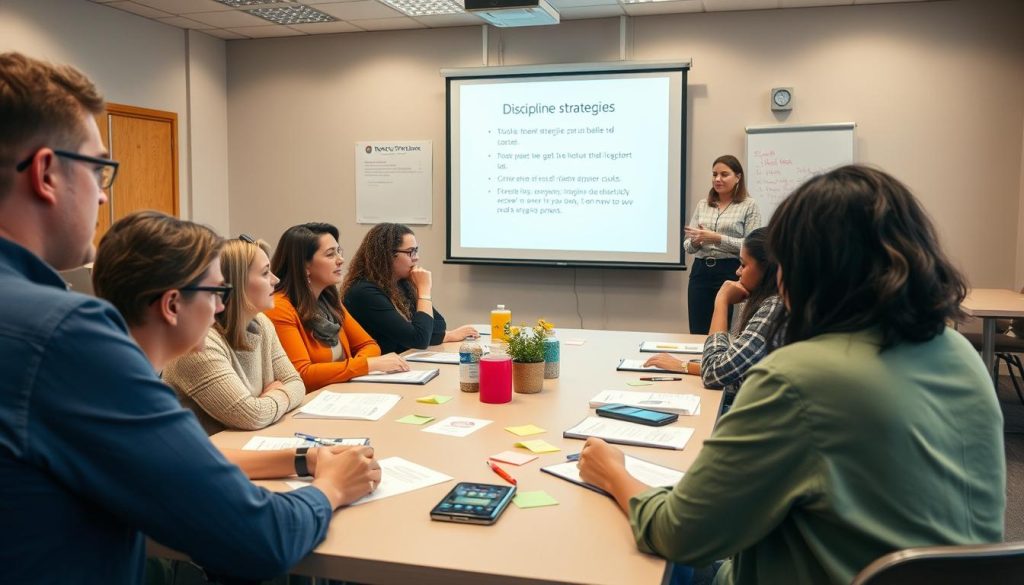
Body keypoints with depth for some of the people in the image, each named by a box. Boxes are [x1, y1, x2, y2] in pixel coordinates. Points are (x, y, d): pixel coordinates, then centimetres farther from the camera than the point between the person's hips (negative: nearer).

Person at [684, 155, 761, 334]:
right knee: (697, 333, 5)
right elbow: (687, 246, 11)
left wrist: (718, 239, -18)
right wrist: (695, 241, -12)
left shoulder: (749, 205, 0)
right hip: (701, 272, 4)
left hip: (731, 273, -4)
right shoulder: (702, 205, 12)